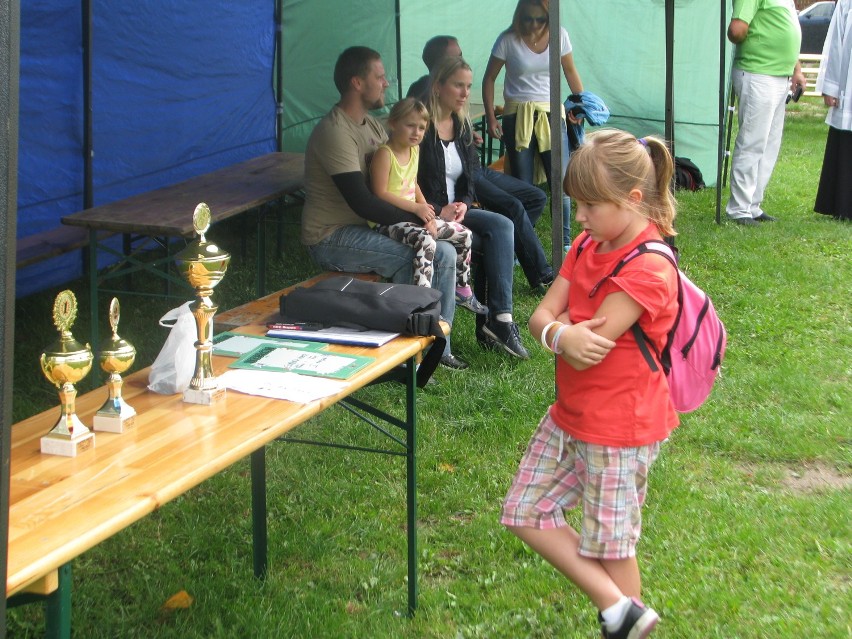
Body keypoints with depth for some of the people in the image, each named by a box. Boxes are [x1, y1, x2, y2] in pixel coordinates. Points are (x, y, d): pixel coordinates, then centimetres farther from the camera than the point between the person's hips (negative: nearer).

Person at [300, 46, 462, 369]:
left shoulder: (370, 124, 13)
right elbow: (362, 203, -25)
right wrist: (416, 218, -18)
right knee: (411, 257, -26)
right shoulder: (335, 132, -20)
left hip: (365, 228, 9)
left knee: (445, 253, -6)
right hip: (332, 239, -9)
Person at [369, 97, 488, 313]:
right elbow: (380, 194, -21)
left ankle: (462, 291, 22)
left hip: (413, 215, 9)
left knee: (463, 235, 7)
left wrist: (427, 213, 2)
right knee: (425, 242, -36)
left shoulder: (414, 150, 11)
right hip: (388, 221, -9)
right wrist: (416, 208, -21)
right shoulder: (384, 154, -16)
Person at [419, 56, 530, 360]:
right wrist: (439, 210, -19)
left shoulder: (462, 126, 15)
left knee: (502, 226, -22)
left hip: (457, 210, 7)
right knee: (495, 241, -26)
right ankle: (496, 320, -16)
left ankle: (498, 319, -26)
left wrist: (463, 204, -5)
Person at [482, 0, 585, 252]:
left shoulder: (559, 35, 2)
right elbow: (489, 79, 1)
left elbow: (570, 71, 14)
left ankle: (565, 244, 7)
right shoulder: (508, 40, -5)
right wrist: (490, 117, -6)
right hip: (518, 115, -2)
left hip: (551, 115, 2)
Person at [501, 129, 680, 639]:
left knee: (609, 546, 4)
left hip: (620, 428, -9)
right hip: (570, 415, 9)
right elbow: (540, 317, -1)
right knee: (526, 513, 10)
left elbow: (589, 352, -26)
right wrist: (562, 334, -24)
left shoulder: (647, 269, -24)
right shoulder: (588, 247, 5)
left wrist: (558, 327, -6)